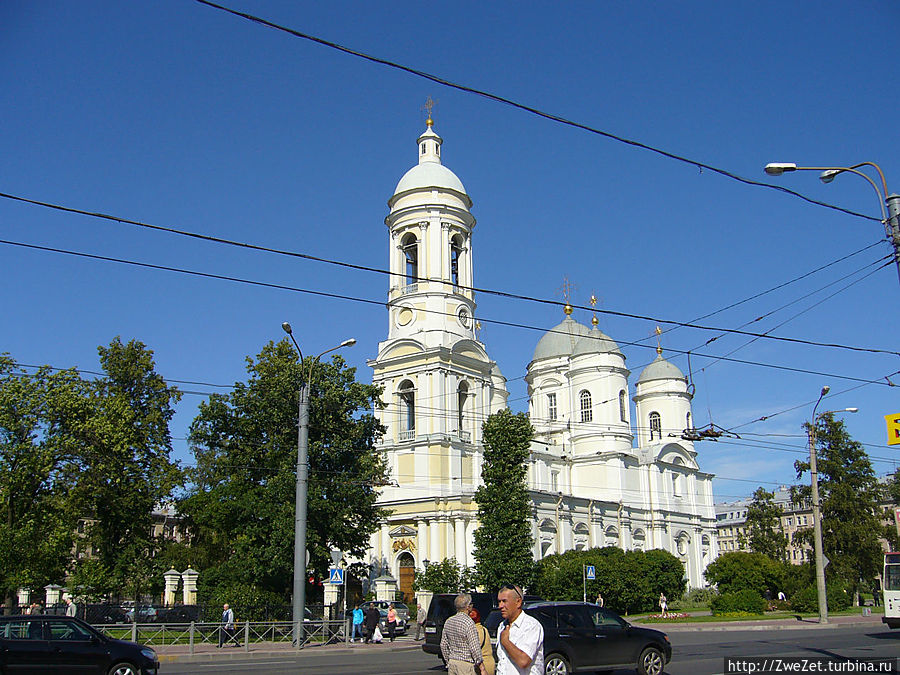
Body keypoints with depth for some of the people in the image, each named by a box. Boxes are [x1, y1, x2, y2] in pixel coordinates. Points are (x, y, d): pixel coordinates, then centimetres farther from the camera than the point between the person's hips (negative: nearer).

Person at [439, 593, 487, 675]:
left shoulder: (448, 622, 7)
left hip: (452, 663, 7)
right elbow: (474, 648, -17)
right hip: (466, 665, -7)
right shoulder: (469, 623, -16)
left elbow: (443, 645, 12)